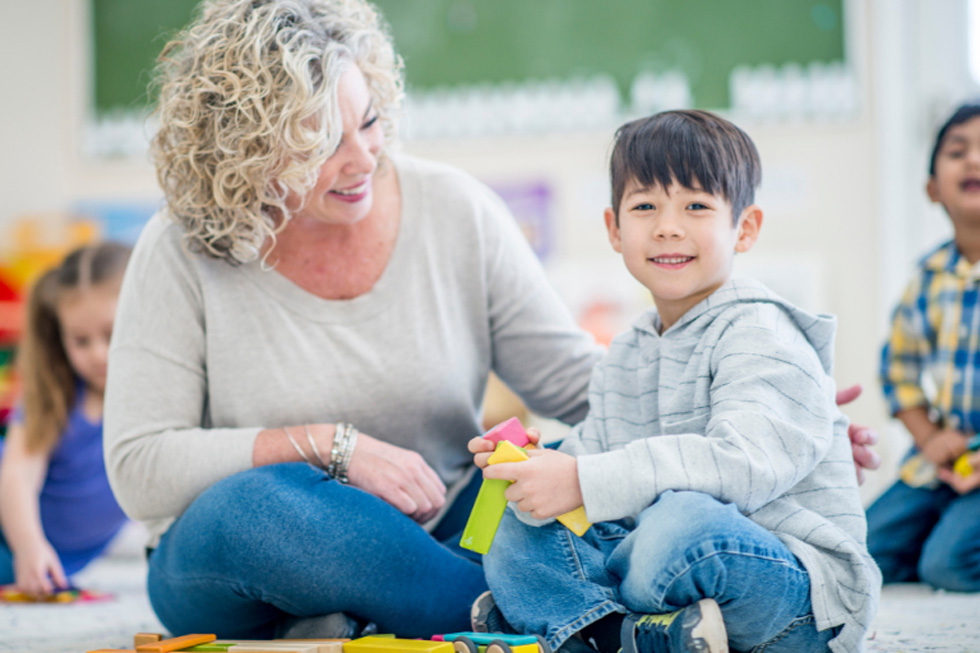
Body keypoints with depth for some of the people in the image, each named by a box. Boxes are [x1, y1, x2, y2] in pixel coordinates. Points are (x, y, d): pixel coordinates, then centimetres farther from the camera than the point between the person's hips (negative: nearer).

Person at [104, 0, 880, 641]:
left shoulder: (456, 212, -3)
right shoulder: (183, 255, -10)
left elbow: (579, 382, -1)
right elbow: (139, 467, -13)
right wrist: (330, 447, -20)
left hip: (440, 542, 2)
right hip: (228, 568, -2)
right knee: (250, 507, -38)